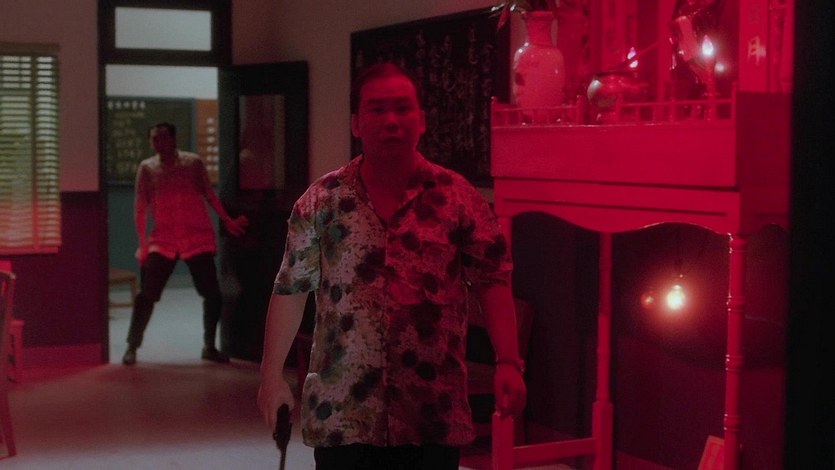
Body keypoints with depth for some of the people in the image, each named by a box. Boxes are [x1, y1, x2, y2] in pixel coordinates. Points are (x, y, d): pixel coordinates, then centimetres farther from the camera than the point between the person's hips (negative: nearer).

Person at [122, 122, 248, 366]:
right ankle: (132, 347, 5)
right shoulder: (147, 168, 5)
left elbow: (209, 194, 7)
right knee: (147, 294, -7)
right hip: (163, 239, 0)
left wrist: (227, 221, -1)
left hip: (198, 238, 0)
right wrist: (143, 243, -2)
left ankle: (209, 347, 16)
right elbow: (140, 208, 5)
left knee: (212, 294, -1)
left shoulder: (193, 163, 4)